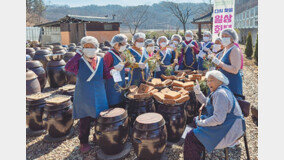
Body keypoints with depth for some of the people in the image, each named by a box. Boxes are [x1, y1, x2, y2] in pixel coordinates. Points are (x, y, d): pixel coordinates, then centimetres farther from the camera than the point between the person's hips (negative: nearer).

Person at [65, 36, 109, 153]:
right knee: (84, 121, 6)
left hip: (99, 96, 3)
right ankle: (84, 142, 26)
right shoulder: (79, 61, -5)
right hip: (83, 98, -3)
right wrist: (78, 55, -23)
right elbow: (68, 67, -23)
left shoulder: (101, 61, 3)